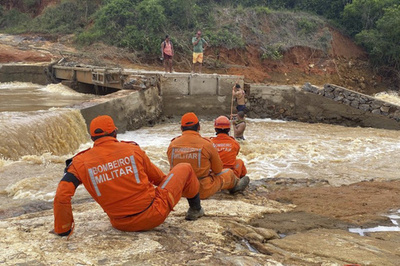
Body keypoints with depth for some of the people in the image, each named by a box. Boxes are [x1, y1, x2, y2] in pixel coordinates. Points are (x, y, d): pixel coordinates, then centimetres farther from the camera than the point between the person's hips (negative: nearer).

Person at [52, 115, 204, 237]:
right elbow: (157, 177, 6)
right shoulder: (133, 149, -9)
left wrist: (62, 230, 1)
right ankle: (195, 209, 39)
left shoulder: (80, 162, -7)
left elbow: (62, 196, -14)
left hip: (121, 225, 3)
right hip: (155, 216, -3)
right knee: (185, 168, 19)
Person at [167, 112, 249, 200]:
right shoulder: (206, 145, -16)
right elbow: (218, 170, -4)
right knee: (228, 173, 21)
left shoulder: (172, 145, -5)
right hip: (202, 192, -4)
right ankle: (235, 185, 54)